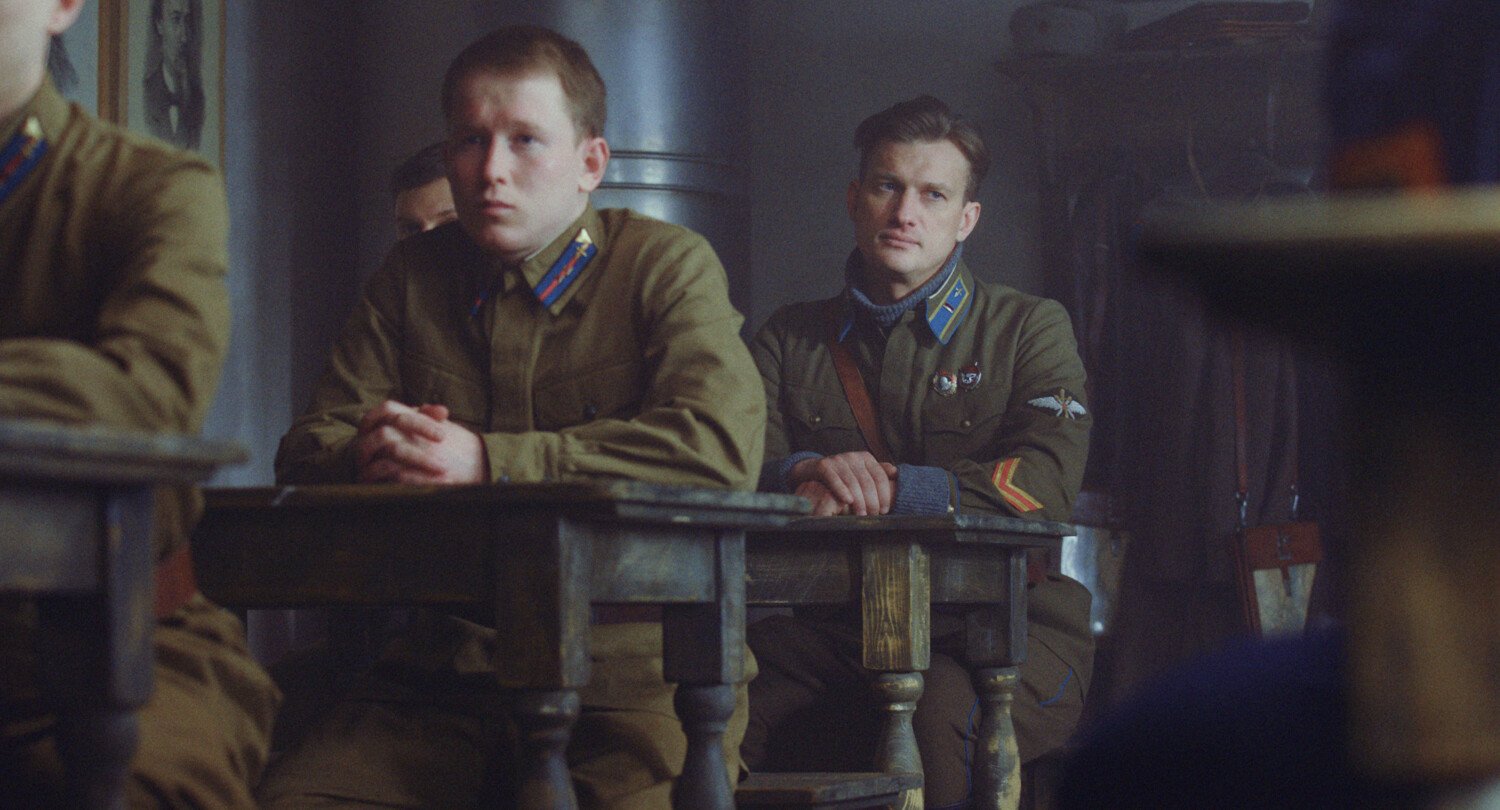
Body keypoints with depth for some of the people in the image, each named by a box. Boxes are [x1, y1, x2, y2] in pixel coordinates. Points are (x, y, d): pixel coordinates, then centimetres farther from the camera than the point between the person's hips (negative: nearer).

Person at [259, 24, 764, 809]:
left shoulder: (667, 264, 1)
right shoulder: (414, 275, 15)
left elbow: (722, 442, -18)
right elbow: (306, 450, 12)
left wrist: (486, 462, -20)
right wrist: (368, 455, -15)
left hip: (634, 661, -4)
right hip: (448, 667, 4)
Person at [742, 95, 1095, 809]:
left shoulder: (1029, 327, 11)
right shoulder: (791, 337, 20)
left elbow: (1046, 482, -7)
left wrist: (886, 487, -16)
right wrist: (806, 475, -20)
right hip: (831, 628, 2)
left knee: (941, 714, -38)